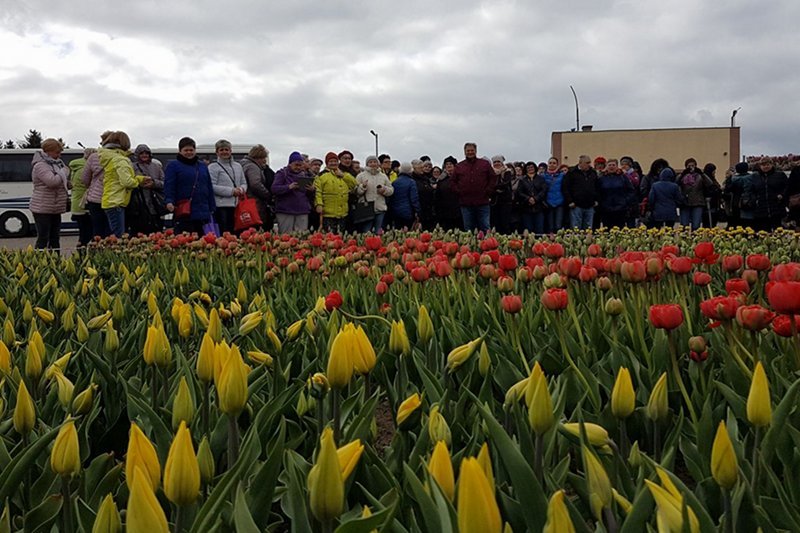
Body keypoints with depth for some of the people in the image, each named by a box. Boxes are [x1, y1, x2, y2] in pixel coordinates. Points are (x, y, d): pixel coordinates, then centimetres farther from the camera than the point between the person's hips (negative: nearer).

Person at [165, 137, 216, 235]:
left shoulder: (203, 167, 20)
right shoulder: (173, 166, 4)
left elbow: (209, 189, 20)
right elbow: (169, 186, -5)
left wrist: (212, 209, 15)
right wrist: (169, 201, -22)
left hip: (203, 215, 5)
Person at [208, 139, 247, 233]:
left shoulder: (238, 166, 18)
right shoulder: (213, 167, 0)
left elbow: (244, 183, 22)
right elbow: (212, 186, -10)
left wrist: (241, 189, -3)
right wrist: (231, 191, -13)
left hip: (236, 205, 5)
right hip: (221, 205, -5)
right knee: (223, 233, -7)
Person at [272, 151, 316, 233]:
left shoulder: (305, 175, 18)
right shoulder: (282, 173, 5)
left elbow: (311, 197, 19)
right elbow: (274, 189, -9)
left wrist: (312, 190, -5)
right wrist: (289, 187, -22)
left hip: (302, 211, 4)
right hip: (285, 212, -4)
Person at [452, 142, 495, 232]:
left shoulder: (485, 164, 7)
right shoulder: (459, 166, 11)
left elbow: (493, 178, 5)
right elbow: (453, 182, 12)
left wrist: (488, 192, -3)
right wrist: (459, 192, -1)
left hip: (482, 203, -1)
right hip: (466, 204, 1)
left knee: (485, 229, 1)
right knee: (468, 230, 6)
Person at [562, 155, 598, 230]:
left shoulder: (593, 173, 12)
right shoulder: (572, 173, -2)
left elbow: (597, 187, 21)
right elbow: (565, 188, -6)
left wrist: (596, 200, 10)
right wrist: (569, 201, -11)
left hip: (590, 206, 5)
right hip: (576, 206, -5)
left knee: (588, 230, 7)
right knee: (576, 229, -5)